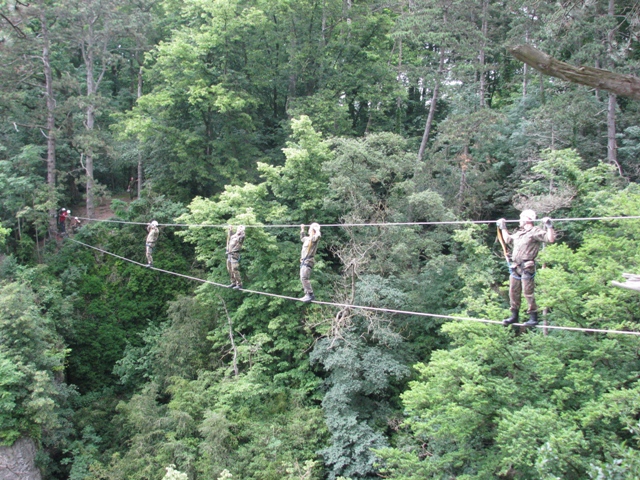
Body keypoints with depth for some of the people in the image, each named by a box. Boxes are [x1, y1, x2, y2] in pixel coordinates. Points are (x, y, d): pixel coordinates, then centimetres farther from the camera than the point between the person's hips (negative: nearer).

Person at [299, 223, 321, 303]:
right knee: (303, 278, 8)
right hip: (303, 261, 10)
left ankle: (310, 294, -23)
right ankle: (307, 294, 10)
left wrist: (317, 230, -14)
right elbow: (302, 238, 47)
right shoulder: (307, 238, 22)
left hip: (308, 261, -10)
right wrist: (302, 229, 52)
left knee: (304, 278, -21)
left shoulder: (314, 238, -6)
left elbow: (318, 236, -31)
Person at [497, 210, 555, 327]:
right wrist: (503, 228, 40)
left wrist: (549, 227, -22)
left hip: (527, 267, -9)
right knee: (513, 292, 11)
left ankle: (533, 317, -1)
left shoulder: (535, 231, -5)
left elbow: (550, 239, -16)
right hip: (515, 267, 9)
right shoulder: (519, 232, 21)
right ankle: (514, 315, 21)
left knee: (528, 292, -8)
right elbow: (507, 239, 38)